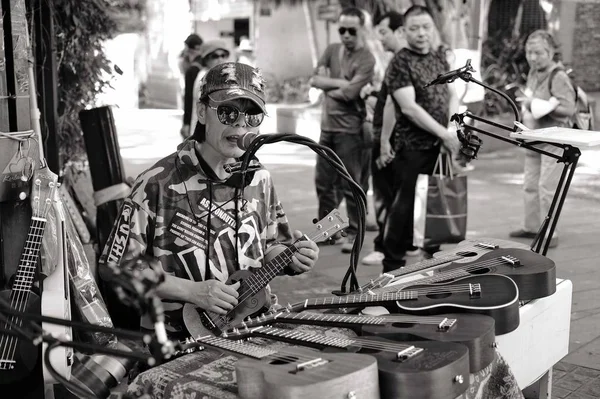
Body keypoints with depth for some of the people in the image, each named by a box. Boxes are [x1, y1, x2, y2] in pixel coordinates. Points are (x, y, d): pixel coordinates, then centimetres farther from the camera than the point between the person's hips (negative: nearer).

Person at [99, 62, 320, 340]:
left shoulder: (259, 180, 7)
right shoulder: (158, 184, -12)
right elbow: (116, 267, -9)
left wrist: (290, 258, -1)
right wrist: (191, 291, -16)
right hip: (177, 340, -5)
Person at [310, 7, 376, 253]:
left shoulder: (366, 60, -11)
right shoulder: (332, 50, 9)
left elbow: (348, 94, -20)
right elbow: (315, 79, 0)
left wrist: (327, 88, -3)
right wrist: (341, 83, -12)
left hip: (349, 129, -6)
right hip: (327, 126, 7)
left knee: (350, 185, -1)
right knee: (323, 182, 13)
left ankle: (353, 233, 11)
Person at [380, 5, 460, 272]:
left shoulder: (439, 56, 12)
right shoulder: (400, 62, -9)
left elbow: (451, 94, 16)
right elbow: (409, 107, -17)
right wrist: (444, 133, -19)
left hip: (440, 144, 6)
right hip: (412, 147, -6)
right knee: (405, 205, -2)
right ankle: (392, 264, 9)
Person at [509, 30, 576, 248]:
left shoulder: (558, 77, -15)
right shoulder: (533, 73, 9)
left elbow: (568, 108, -24)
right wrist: (525, 108, 7)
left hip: (554, 140, -8)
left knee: (547, 188, -7)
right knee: (530, 185, 15)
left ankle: (550, 234, 2)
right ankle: (531, 227, 29)